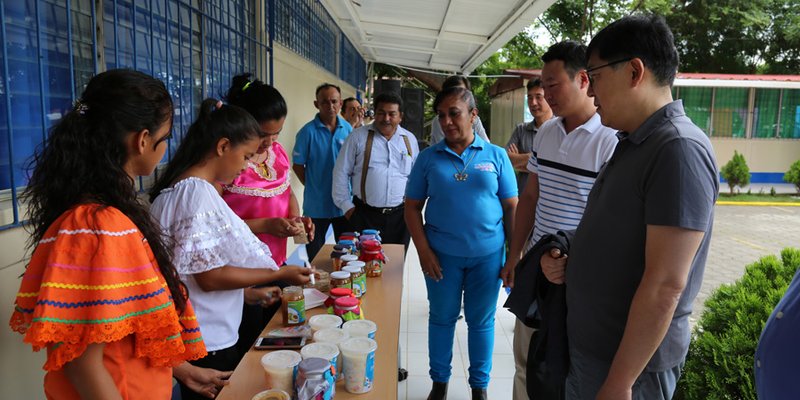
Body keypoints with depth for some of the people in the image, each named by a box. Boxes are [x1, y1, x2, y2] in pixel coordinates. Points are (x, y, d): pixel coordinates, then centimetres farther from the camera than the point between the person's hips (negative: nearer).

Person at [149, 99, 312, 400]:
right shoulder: (196, 192, -22)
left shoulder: (197, 188, 7)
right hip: (206, 346, -9)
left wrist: (248, 293, 11)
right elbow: (209, 276, -22)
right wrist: (280, 274, -14)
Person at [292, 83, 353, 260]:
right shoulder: (308, 131, -11)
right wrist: (313, 186, -3)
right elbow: (297, 165, -5)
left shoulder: (348, 129, 1)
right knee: (315, 258, 11)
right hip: (316, 204, -3)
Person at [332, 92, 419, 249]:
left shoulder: (410, 139, 9)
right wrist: (347, 206, -1)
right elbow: (341, 173, 2)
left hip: (399, 216, 3)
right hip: (364, 215, -2)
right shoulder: (358, 136, -1)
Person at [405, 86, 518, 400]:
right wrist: (423, 250, -7)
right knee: (442, 318, 13)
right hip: (442, 255, 0)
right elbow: (412, 207, 2)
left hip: (488, 254, 0)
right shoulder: (428, 158, 1)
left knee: (481, 321, 13)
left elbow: (512, 207, 2)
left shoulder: (496, 156, 1)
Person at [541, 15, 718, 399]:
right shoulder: (631, 144, 8)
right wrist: (570, 264, -2)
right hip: (587, 347, 8)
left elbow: (665, 285, -24)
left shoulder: (679, 149, -21)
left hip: (627, 363, -8)